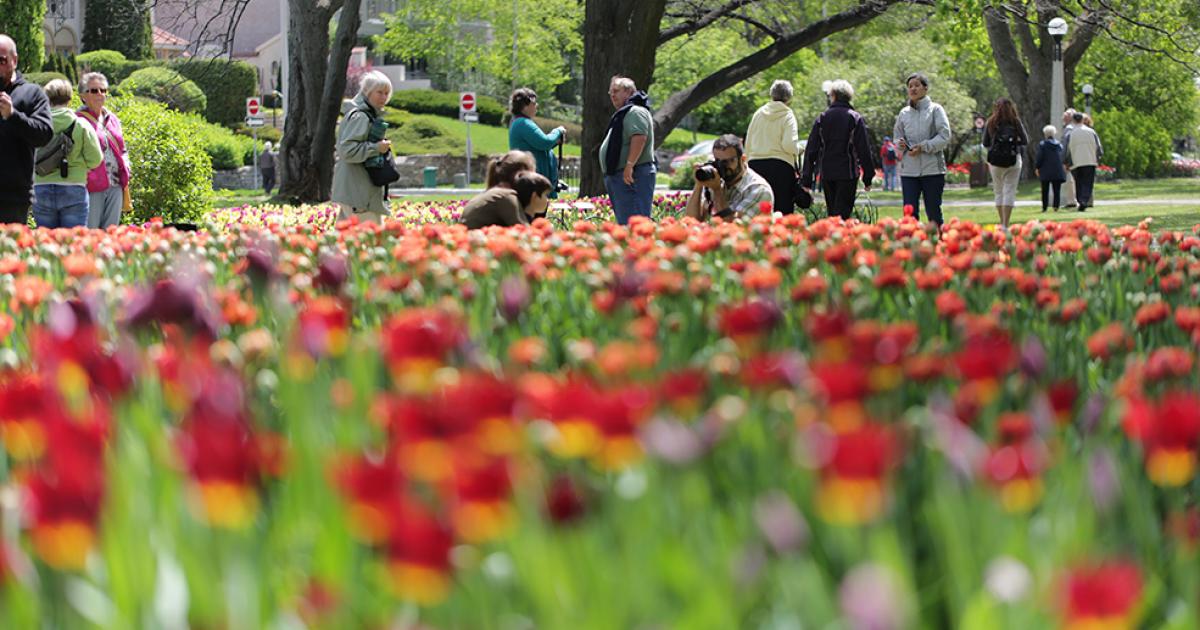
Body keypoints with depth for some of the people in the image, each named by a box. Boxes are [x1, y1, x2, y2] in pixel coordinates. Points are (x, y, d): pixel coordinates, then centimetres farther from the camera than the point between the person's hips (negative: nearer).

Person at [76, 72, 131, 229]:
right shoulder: (79, 120, -5)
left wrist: (125, 169, 12)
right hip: (92, 188, -7)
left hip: (115, 186, 7)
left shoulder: (113, 120, 17)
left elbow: (123, 149, 26)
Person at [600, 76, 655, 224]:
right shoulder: (623, 114, 25)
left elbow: (639, 137, -24)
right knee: (624, 222, 11)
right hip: (619, 176, 11)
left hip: (631, 175, -11)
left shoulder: (635, 111, -10)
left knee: (632, 223, -18)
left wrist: (629, 165, -29)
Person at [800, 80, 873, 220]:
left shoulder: (821, 118, 5)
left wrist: (806, 179, 7)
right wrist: (868, 177, 2)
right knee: (843, 213, -6)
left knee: (832, 214, 13)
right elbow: (864, 150, -4)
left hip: (826, 173, 3)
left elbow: (811, 150, 4)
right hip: (848, 174, -3)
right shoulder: (855, 119, -2)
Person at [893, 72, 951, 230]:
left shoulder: (935, 109, 1)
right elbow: (897, 136, 19)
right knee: (910, 212, -2)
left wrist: (923, 147, -15)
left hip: (932, 169, -3)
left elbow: (945, 136, -6)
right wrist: (900, 144, -5)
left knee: (933, 213, 3)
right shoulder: (904, 113, 11)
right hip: (908, 169, 3)